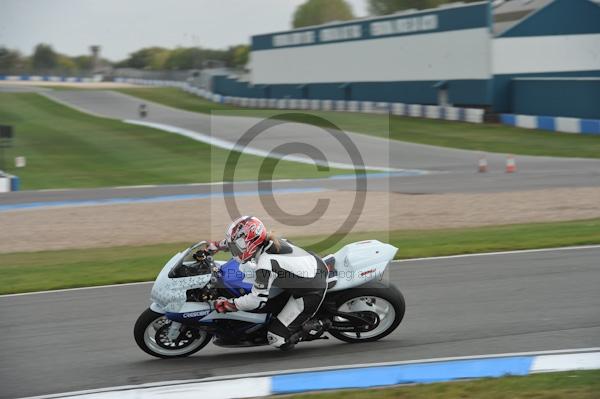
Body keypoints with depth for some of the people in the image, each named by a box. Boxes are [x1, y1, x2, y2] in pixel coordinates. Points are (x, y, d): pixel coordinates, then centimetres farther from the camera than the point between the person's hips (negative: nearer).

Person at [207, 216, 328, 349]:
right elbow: (241, 241, 20)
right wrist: (217, 245, 24)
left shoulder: (266, 263, -29)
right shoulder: (267, 241, -3)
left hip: (312, 292, -9)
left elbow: (257, 300, -26)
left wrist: (228, 304, -16)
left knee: (276, 338, -9)